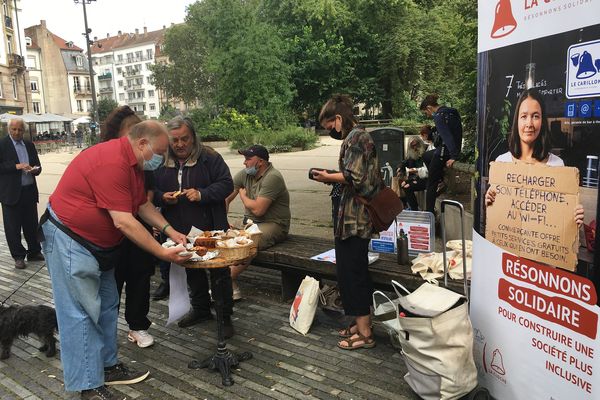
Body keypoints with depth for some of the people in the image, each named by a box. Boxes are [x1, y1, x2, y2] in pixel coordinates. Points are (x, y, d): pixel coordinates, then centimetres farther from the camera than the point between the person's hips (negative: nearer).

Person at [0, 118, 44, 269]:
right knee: (13, 227, 3)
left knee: (31, 224, 12)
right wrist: (16, 166, -20)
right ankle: (18, 256, 14)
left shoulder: (29, 145, 12)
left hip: (29, 190, 4)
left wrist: (35, 169, -7)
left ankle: (34, 252, 25)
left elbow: (37, 165, 15)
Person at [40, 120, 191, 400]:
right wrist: (163, 253, -25)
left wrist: (170, 230, -1)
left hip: (98, 243, 10)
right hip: (69, 239, -10)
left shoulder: (133, 162, 3)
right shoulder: (112, 162, -28)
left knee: (106, 306, 14)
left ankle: (107, 366, 28)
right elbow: (123, 222, -30)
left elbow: (142, 204, 11)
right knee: (80, 312, -3)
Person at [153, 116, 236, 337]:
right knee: (192, 271, 20)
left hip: (211, 229, -4)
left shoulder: (209, 157, -8)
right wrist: (162, 197, -13)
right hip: (180, 231, 4)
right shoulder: (161, 162, 2)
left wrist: (202, 194, -24)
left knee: (220, 272, 4)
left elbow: (226, 184, -10)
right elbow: (152, 191, 9)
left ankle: (225, 316, 18)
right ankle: (200, 308, 39)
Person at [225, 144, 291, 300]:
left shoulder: (272, 177, -17)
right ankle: (233, 288, -9)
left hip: (273, 224, -7)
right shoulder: (244, 174, 5)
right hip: (250, 222, 8)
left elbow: (258, 209, -21)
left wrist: (243, 195, -3)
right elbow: (225, 198, 5)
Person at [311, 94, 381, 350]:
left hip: (353, 218, -10)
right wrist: (333, 178, 9)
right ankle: (362, 322, 28)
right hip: (359, 216, 10)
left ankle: (364, 333, 7)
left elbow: (353, 177, -22)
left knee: (350, 272, -3)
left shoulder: (354, 138, -13)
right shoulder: (361, 136, 18)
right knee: (356, 271, 17)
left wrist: (327, 177, -7)